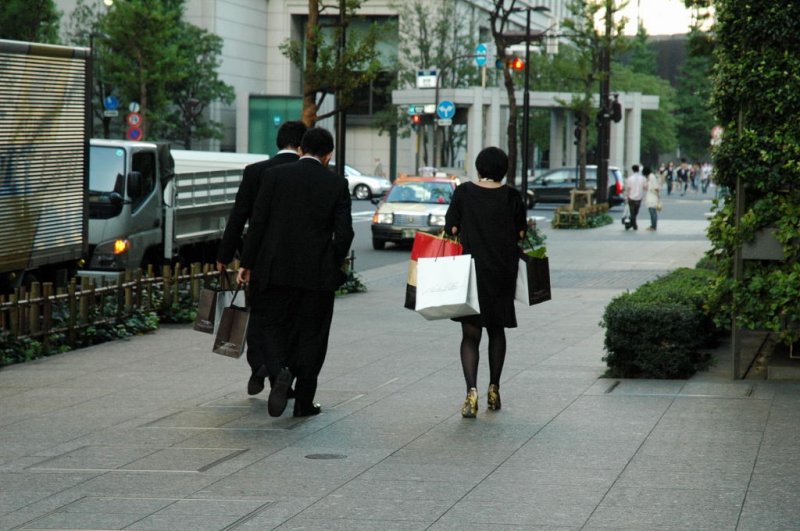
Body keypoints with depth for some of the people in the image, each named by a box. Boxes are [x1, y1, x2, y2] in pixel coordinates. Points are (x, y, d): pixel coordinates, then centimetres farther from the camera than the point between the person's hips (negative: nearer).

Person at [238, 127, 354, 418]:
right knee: (311, 334, 9)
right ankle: (304, 401, 11)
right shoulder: (337, 184, -1)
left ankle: (279, 370, -16)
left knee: (273, 325, 12)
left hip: (275, 269, 0)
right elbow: (344, 233, -4)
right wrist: (333, 267, 10)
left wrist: (247, 262, 3)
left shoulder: (274, 175, -2)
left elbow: (258, 223, -3)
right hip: (317, 274, 0)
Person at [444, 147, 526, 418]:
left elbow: (451, 230, -4)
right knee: (496, 329, 18)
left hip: (470, 271, -1)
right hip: (502, 273, 1)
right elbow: (520, 236, 1)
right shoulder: (512, 197, -2)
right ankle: (494, 390, 23)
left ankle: (472, 390, -17)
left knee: (470, 334, 1)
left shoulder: (463, 193, -4)